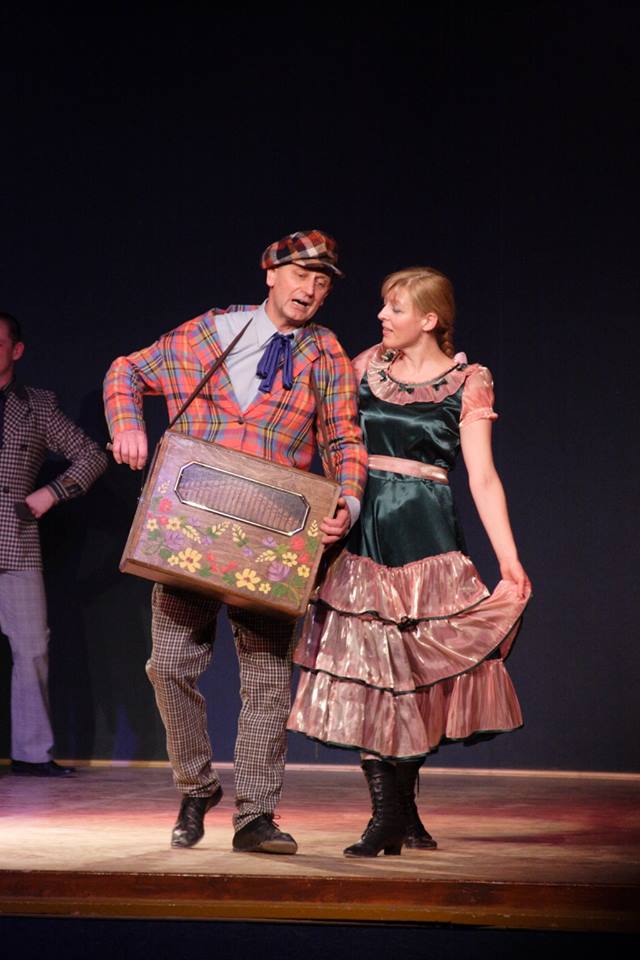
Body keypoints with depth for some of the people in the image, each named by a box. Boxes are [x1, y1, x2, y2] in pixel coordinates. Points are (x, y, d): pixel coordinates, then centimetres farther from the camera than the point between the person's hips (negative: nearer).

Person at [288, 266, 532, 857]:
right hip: (363, 534, 3)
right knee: (366, 671, -4)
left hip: (425, 535, -3)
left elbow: (483, 479, -4)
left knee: (418, 672, 0)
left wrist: (510, 561, -11)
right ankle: (390, 817, -1)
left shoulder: (468, 382, -1)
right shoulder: (369, 365, 9)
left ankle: (401, 813, 16)